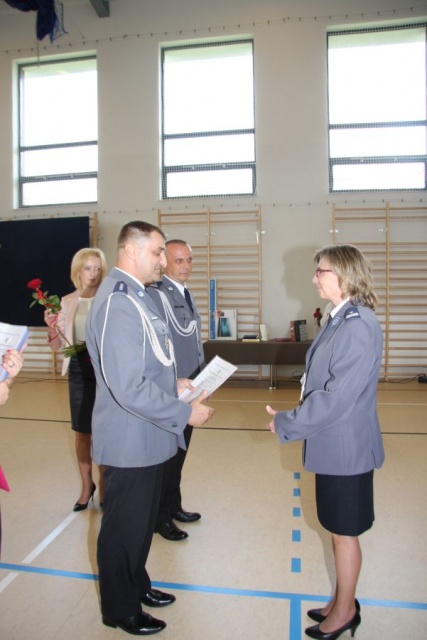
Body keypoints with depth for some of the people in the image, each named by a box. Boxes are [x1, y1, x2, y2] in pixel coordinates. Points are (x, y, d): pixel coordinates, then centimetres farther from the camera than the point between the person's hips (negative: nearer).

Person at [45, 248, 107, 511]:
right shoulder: (67, 302, 3)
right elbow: (58, 346, 6)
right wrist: (52, 327, -12)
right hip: (79, 370, 3)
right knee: (83, 433, 13)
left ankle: (105, 486, 26)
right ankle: (87, 485, 33)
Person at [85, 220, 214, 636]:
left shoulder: (135, 295, 8)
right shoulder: (117, 303, -25)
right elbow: (129, 388, -30)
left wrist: (174, 384, 5)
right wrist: (185, 413, -20)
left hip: (146, 436, 10)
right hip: (130, 439, -9)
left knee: (141, 521, 26)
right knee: (124, 527, 12)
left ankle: (136, 586, 48)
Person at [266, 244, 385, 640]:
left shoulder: (359, 325, -24)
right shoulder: (340, 319, 6)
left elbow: (337, 396, -26)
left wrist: (286, 424, -17)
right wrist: (294, 419, 12)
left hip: (346, 447, -9)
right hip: (333, 443, 9)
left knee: (344, 531, 11)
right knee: (338, 529, 22)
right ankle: (342, 602, 42)